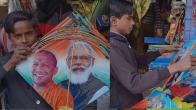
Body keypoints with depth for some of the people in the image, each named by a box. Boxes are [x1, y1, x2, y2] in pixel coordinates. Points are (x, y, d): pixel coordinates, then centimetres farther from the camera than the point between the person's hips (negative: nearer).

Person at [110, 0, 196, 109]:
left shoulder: (119, 41, 6)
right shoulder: (112, 46, -26)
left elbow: (137, 60, 20)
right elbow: (134, 83, -34)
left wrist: (164, 50, 12)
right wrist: (175, 67, -36)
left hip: (133, 100, 9)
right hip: (123, 105, -9)